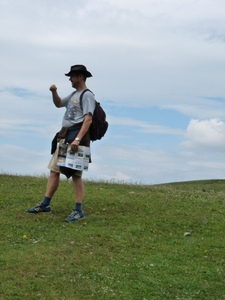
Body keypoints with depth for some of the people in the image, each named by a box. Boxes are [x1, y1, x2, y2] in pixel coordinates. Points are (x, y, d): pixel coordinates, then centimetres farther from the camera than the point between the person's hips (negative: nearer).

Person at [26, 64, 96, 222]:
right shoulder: (73, 95, 19)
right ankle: (45, 204, 17)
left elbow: (88, 119, -19)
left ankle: (78, 210, -4)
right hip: (64, 137, 10)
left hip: (76, 136, -9)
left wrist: (77, 139, -29)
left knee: (76, 174, -9)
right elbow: (59, 104, 35)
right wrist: (54, 92, 13)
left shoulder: (87, 95, -9)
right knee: (54, 170, 10)